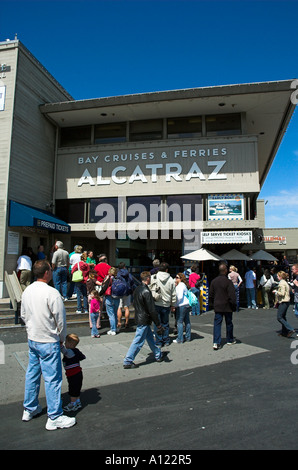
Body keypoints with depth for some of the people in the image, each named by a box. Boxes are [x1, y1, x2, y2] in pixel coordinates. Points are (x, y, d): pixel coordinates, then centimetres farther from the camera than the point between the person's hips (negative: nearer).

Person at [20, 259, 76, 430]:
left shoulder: (27, 291, 1)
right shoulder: (52, 293, -22)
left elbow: (23, 315, 13)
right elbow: (61, 319, -16)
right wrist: (62, 338, 0)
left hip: (32, 339, 8)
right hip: (48, 342, -8)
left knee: (32, 374, 20)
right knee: (53, 378, 2)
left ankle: (30, 409, 36)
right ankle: (55, 418, 13)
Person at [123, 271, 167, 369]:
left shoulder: (137, 289, 5)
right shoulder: (146, 291, -22)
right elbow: (152, 310, -21)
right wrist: (158, 325, -15)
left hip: (139, 317, 9)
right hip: (144, 320, -9)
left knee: (150, 338, 20)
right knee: (138, 342, 0)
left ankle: (158, 355, 34)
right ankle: (127, 361, 7)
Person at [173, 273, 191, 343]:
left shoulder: (180, 285, -14)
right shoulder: (184, 285, 15)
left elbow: (180, 297, -21)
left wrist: (175, 303, -9)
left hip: (182, 305, -10)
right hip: (187, 305, 10)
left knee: (179, 322, -4)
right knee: (187, 321, 13)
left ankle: (180, 339, -2)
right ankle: (188, 337, 20)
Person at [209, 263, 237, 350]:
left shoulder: (213, 281, 3)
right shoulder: (228, 281, -14)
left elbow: (210, 295, 9)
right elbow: (232, 295, -16)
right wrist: (233, 305, -4)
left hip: (217, 307, 3)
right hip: (227, 307, -3)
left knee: (217, 323, 3)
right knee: (229, 323, 14)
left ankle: (216, 342, -6)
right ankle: (230, 340, 31)